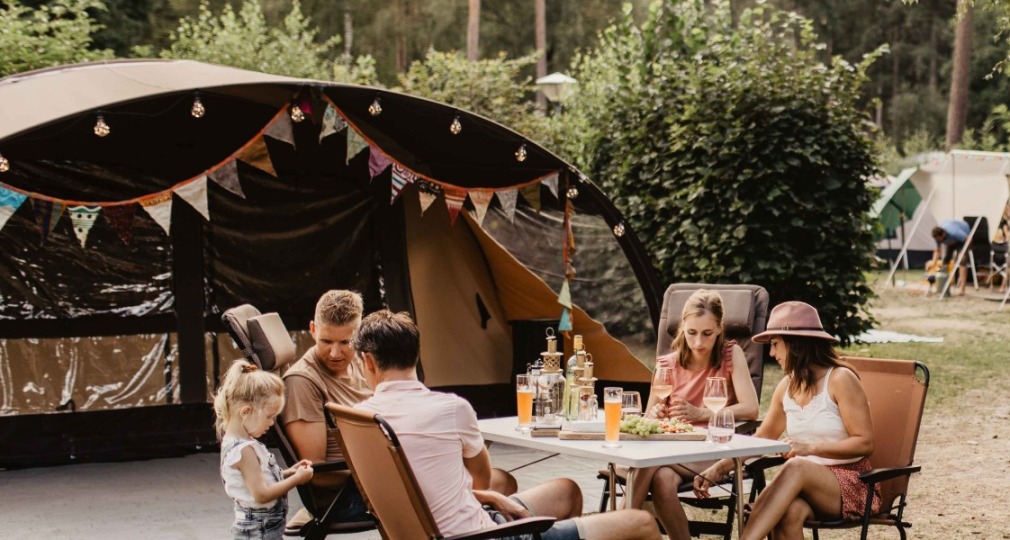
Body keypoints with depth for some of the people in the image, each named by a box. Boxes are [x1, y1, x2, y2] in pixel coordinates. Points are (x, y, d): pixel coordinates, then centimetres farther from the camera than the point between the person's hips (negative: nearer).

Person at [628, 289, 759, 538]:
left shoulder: (731, 354, 0)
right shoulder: (667, 365, 7)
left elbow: (751, 409, -12)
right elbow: (648, 419, 15)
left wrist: (700, 413, -21)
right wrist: (655, 414, -11)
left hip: (715, 452, -3)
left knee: (653, 462, -33)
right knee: (662, 478, -36)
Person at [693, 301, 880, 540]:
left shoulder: (840, 379, -9)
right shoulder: (787, 387, 10)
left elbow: (865, 443, -12)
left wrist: (811, 448, -23)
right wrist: (719, 468, 0)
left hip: (851, 486, -4)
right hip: (805, 485, 4)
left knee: (796, 467, -36)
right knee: (789, 511, -33)